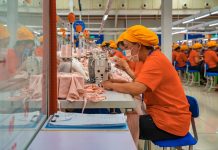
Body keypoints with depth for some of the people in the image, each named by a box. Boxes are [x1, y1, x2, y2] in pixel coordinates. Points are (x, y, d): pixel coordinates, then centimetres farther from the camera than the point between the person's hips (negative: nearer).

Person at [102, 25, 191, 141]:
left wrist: (111, 85, -18)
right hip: (165, 114, 8)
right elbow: (140, 83, 8)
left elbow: (136, 88, -33)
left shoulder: (154, 60, -21)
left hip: (171, 121, -8)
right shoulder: (153, 58, 10)